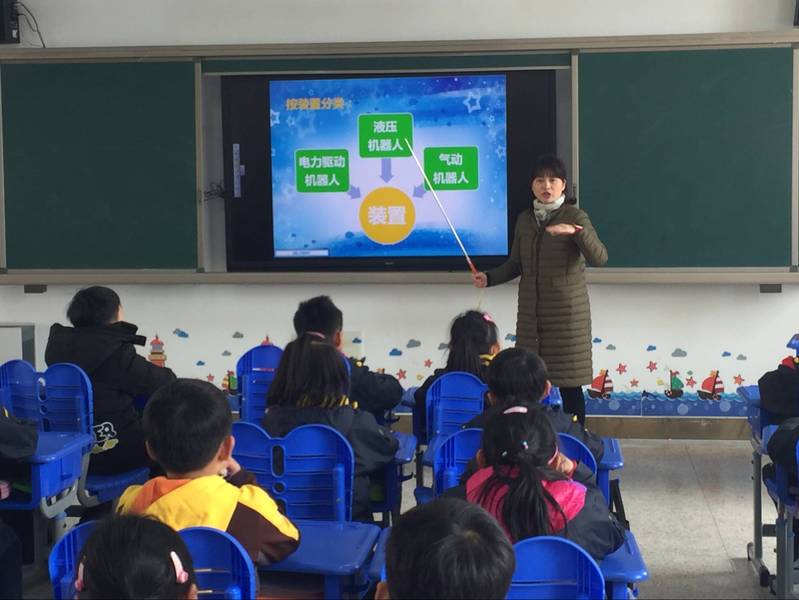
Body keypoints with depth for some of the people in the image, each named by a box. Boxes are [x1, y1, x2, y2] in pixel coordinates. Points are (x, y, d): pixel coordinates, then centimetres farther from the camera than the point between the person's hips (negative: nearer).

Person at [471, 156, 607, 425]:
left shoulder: (575, 216, -7)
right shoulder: (525, 220, 9)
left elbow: (599, 258, -21)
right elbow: (515, 265, 16)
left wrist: (576, 232, -37)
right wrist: (489, 277, -1)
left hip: (566, 311, -5)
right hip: (531, 312, 5)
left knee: (569, 384, -3)